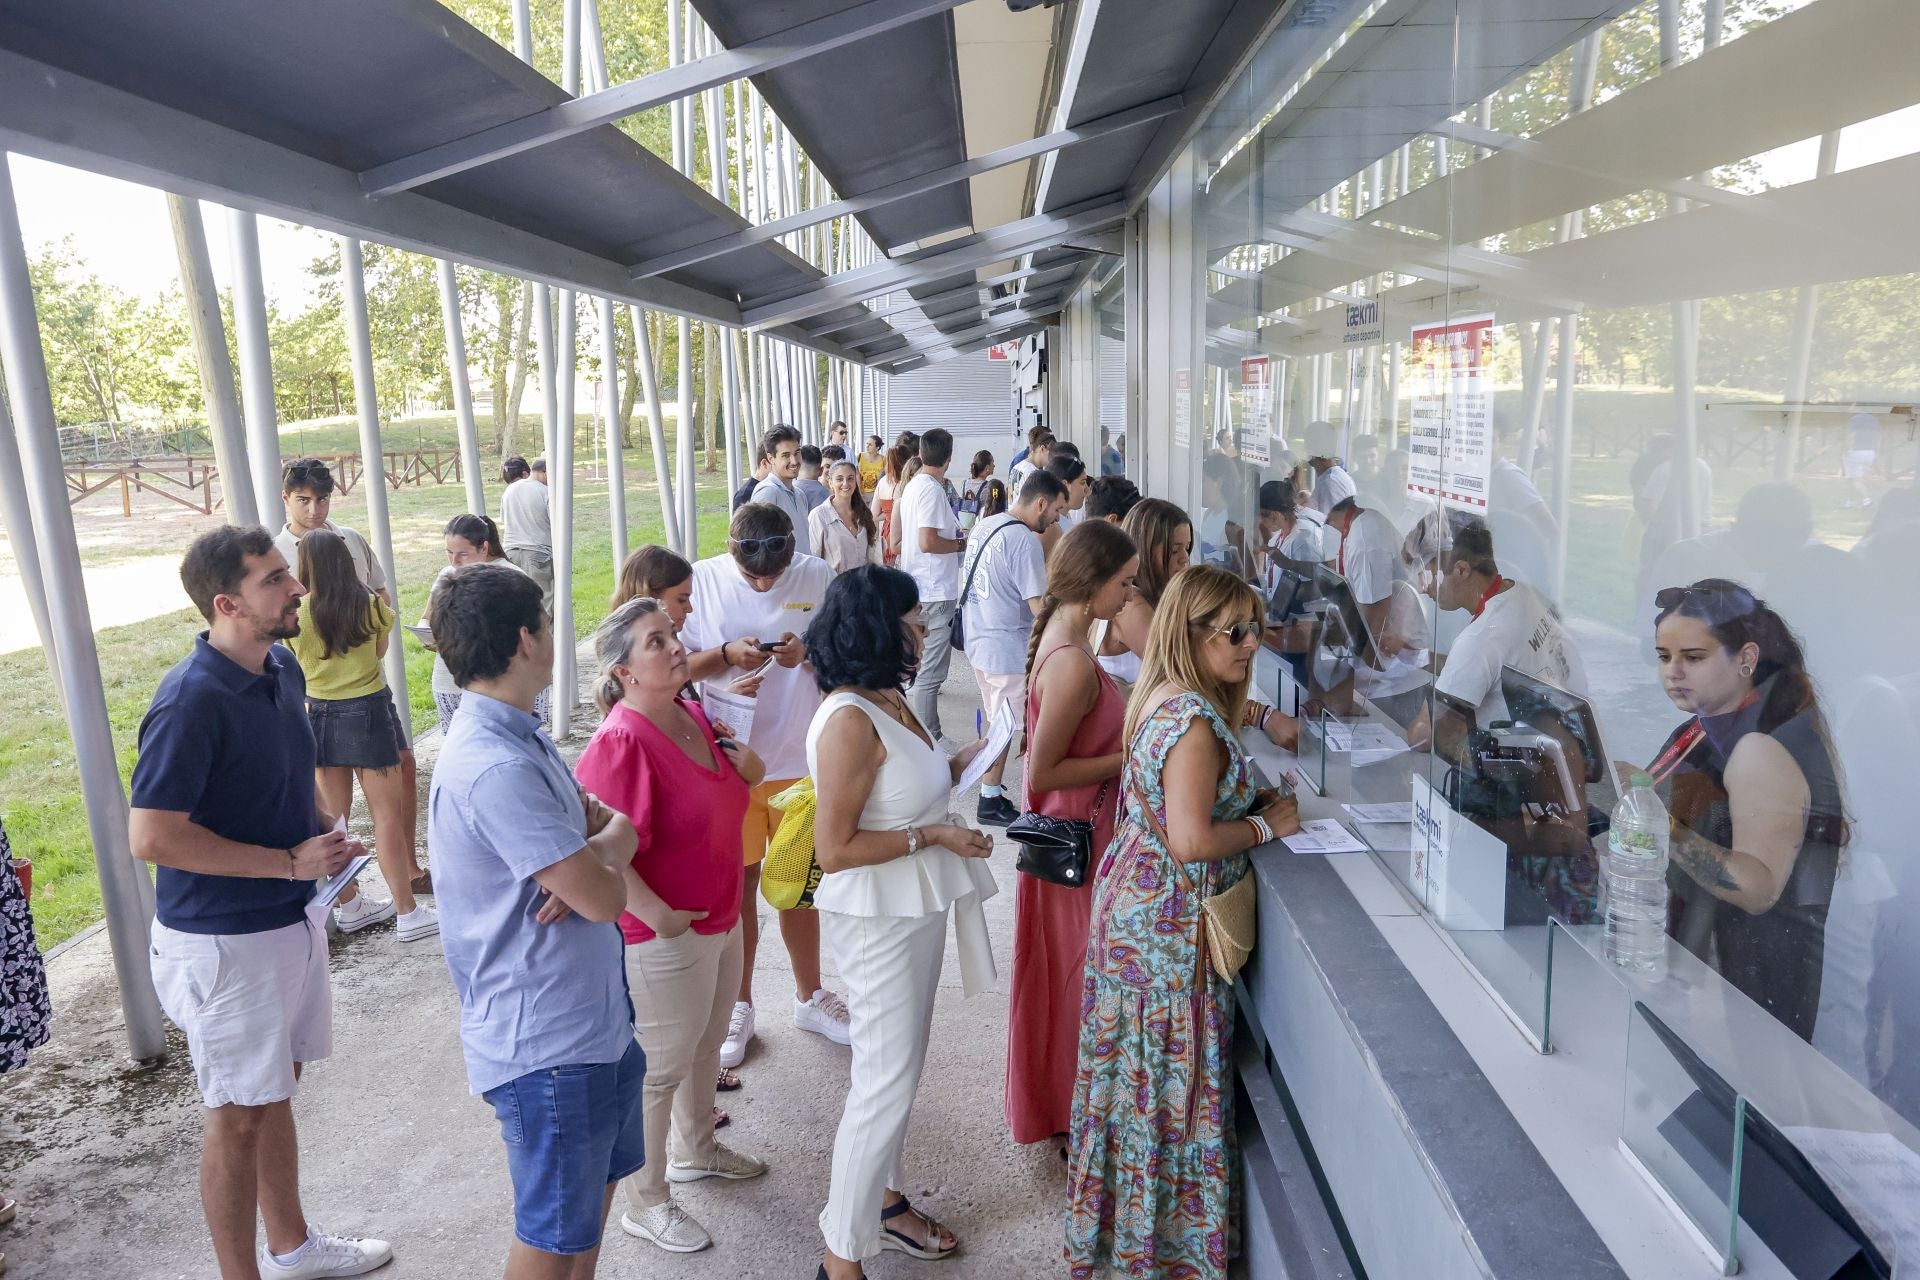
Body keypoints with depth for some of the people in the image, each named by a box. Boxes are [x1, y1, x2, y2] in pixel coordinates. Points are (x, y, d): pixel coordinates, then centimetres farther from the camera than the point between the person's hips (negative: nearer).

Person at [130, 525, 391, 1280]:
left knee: (278, 1087, 23)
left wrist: (325, 828, -2)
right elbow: (150, 837, -26)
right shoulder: (191, 702, -24)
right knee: (237, 1115, 8)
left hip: (290, 920, 8)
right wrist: (291, 862, -22)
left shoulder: (283, 670, 1)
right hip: (222, 940, -8)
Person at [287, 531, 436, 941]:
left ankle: (349, 906, 26)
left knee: (332, 816, 14)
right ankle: (407, 913, 4)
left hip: (320, 715, 3)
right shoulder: (370, 605, -9)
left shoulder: (296, 612, -7)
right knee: (387, 813, 2)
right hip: (368, 711, -2)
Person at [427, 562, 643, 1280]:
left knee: (596, 1190, 26)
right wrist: (609, 850, -4)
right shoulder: (495, 769, -28)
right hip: (547, 1044, -9)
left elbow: (617, 826, 7)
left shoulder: (519, 737, 6)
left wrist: (591, 857, -16)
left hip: (593, 1021, 9)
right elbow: (606, 898, -27)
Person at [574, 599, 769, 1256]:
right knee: (657, 1071, 10)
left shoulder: (693, 715, 1)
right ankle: (645, 1204, 31)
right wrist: (658, 916, -29)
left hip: (720, 922, 9)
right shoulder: (622, 742, -26)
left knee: (705, 1048, 27)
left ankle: (695, 1150, 51)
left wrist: (745, 768, -3)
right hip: (663, 939, -8)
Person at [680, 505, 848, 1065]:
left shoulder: (817, 576, -6)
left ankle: (809, 996, 37)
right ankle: (739, 1007, 31)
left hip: (800, 760, 1)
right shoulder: (701, 581, -8)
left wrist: (807, 652, -21)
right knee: (736, 883, 11)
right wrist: (726, 654, -23)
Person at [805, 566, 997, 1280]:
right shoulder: (849, 719, -25)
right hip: (879, 918, -9)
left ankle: (886, 1200, 42)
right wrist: (932, 834, -20)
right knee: (886, 1081, 1)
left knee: (898, 1067, 22)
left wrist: (963, 762, 4)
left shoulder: (887, 700, 3)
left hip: (914, 908, 9)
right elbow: (834, 849, -24)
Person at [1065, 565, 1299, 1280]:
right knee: (1172, 1073, 7)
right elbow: (1192, 841, -28)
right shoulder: (1196, 722, -25)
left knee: (1141, 1066, 21)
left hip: (1134, 895, 10)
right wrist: (1266, 826, -13)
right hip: (1169, 920, -10)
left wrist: (1255, 798, 7)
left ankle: (1121, 1210, 39)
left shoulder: (1162, 699, 6)